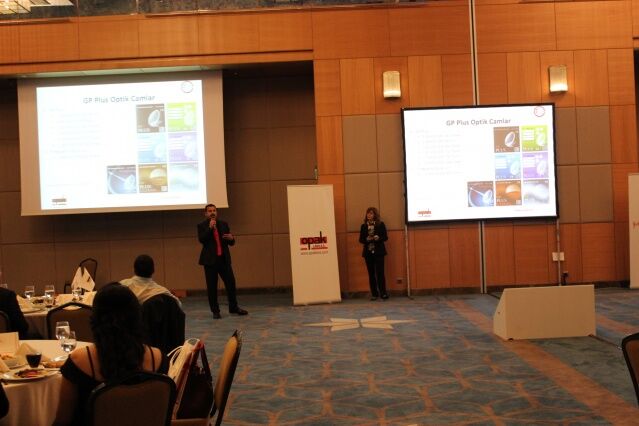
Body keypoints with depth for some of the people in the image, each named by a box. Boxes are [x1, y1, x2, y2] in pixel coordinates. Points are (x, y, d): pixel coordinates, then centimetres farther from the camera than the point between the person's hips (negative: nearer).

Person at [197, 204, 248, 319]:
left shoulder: (223, 224, 12)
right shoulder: (202, 226, 2)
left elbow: (231, 243, 13)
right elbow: (201, 240, -14)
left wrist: (231, 238, -10)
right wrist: (210, 228, -19)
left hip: (224, 259, 3)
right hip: (210, 260, -3)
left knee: (231, 283, 4)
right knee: (212, 286, 0)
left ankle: (233, 307, 19)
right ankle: (215, 311, 9)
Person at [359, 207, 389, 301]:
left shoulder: (380, 224, 2)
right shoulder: (363, 226, 9)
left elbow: (385, 237, 1)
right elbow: (361, 239, 7)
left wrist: (378, 238, -18)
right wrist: (367, 239, -13)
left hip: (378, 252, -3)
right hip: (368, 252, 3)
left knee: (380, 272, -7)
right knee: (371, 274, 4)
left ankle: (383, 293, -4)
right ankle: (374, 294, 9)